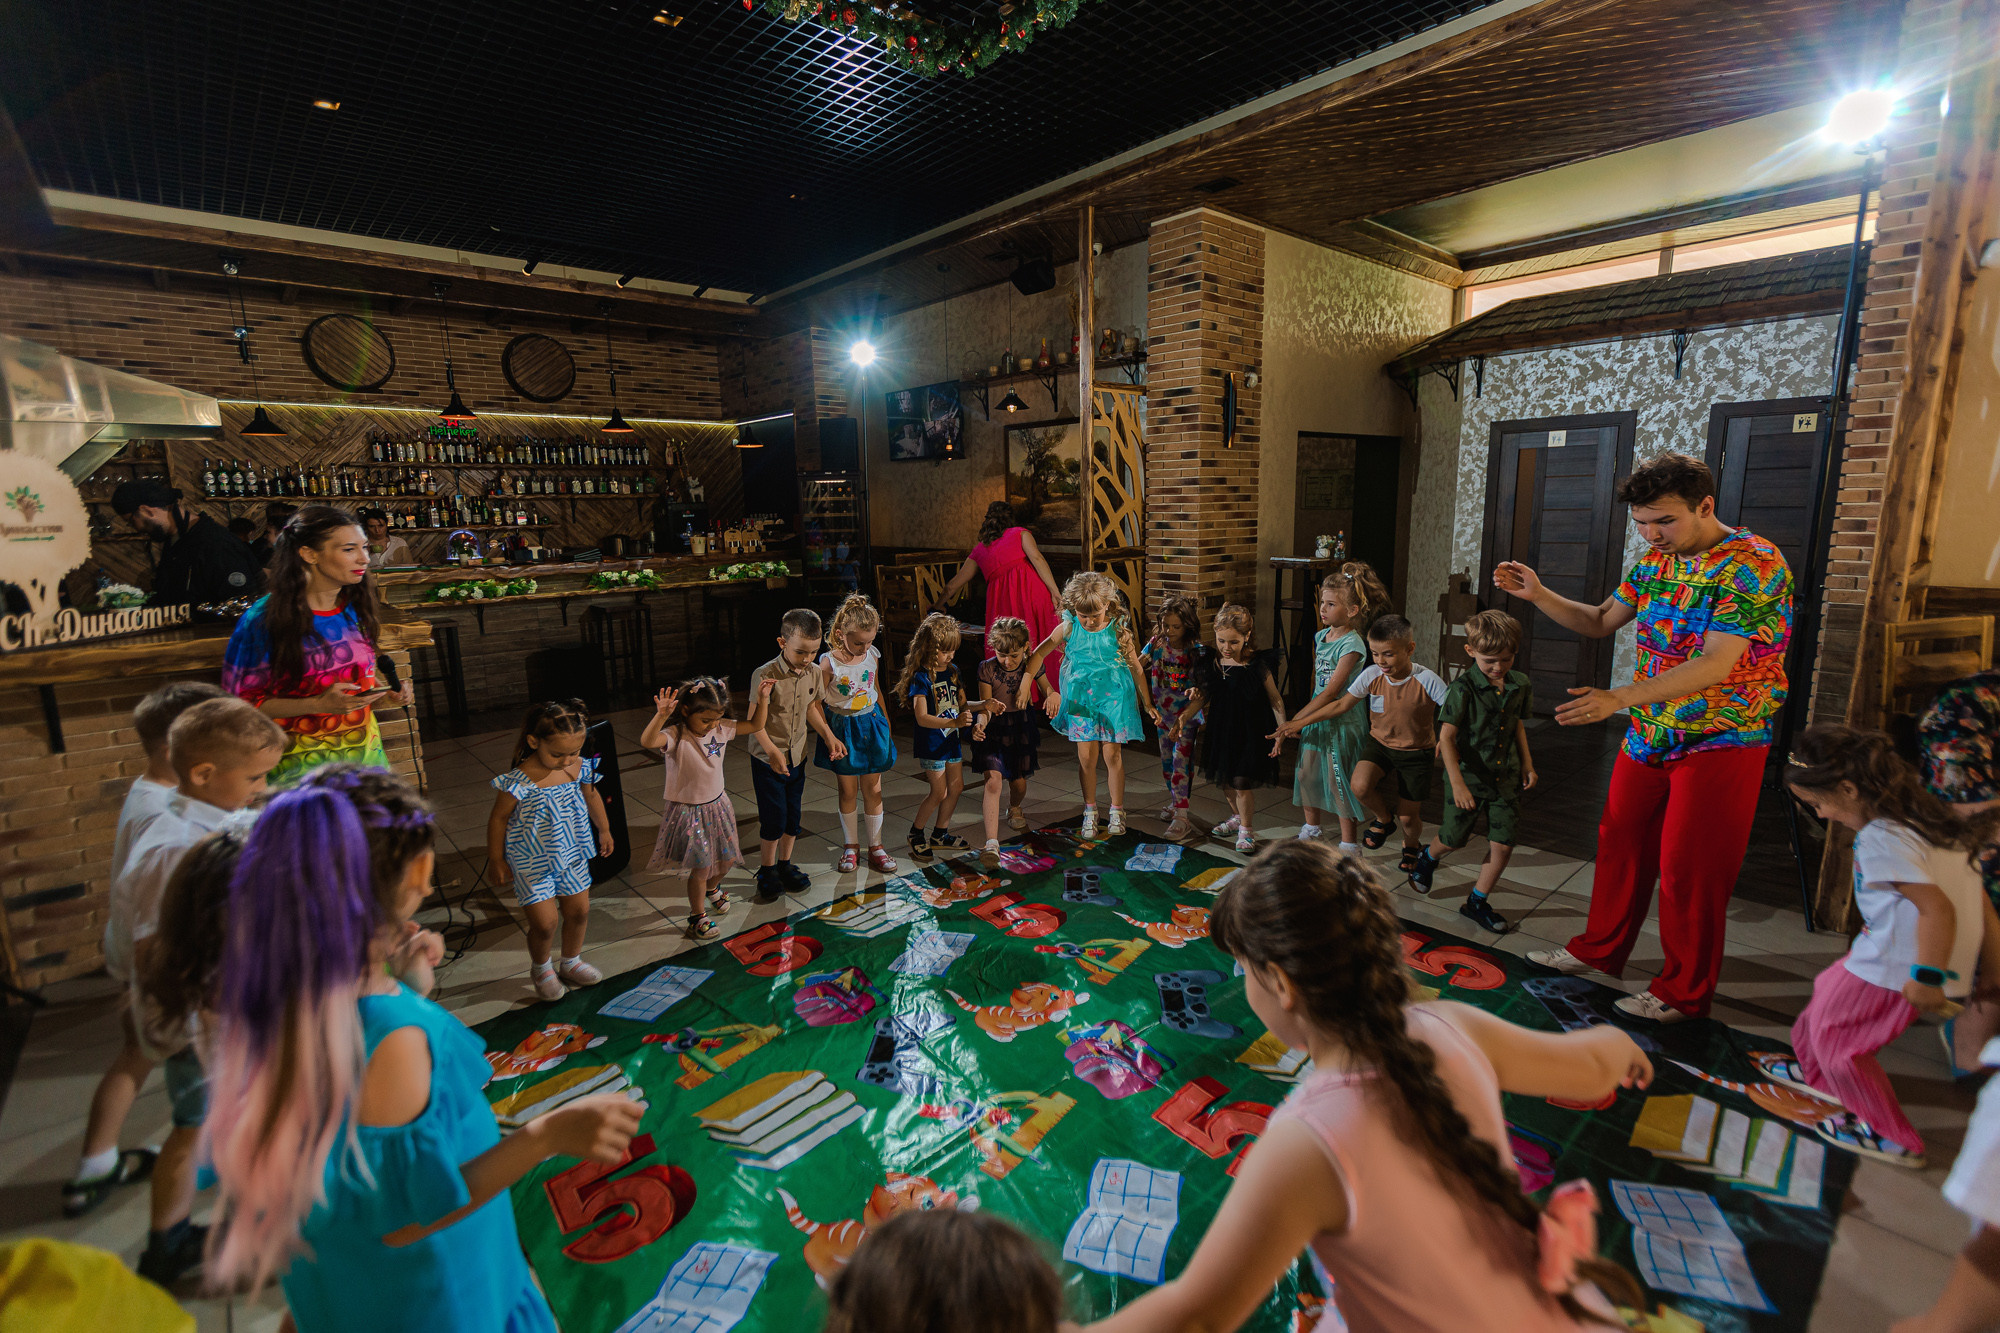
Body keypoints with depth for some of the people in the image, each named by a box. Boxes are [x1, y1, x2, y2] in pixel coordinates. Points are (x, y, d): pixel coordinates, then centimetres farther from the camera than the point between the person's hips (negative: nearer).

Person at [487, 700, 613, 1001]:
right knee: (545, 922, -3)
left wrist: (604, 830, 21)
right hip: (532, 863, -5)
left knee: (579, 911, 16)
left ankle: (570, 963, 42)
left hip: (571, 855, 5)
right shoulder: (519, 781, -27)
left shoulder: (581, 768, -11)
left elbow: (592, 797, 9)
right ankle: (541, 969, 30)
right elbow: (498, 818, -12)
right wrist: (496, 860, -3)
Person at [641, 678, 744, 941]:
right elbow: (647, 741, -45)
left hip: (717, 804, 6)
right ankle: (697, 916, 26)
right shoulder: (676, 736, -24)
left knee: (726, 859, 18)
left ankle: (712, 888, 52)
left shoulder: (721, 728, -7)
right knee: (701, 867, 0)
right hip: (688, 811, -6)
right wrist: (661, 715, -59)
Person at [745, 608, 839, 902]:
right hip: (767, 760, -5)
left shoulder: (813, 672, -3)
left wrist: (828, 736, 0)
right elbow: (755, 721, -19)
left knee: (794, 815, 14)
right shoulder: (765, 675, -22)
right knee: (774, 818, -1)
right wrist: (772, 751, -29)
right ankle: (767, 870, 20)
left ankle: (785, 864, 33)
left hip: (797, 756, 5)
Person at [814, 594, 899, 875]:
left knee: (873, 789, 9)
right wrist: (829, 737, -14)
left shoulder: (872, 656, -4)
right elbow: (817, 703, -11)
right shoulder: (828, 663, -18)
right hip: (843, 728, -3)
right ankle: (850, 847, 27)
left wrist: (886, 724, 18)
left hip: (871, 725, 3)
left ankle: (876, 847, 22)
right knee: (848, 791, 9)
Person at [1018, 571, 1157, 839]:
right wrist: (1024, 685, -3)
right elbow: (1039, 653, 2)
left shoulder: (1118, 631, -7)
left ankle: (1117, 810, 20)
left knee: (1112, 754, 1)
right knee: (1086, 755, 1)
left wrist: (1147, 704, 4)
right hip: (1080, 698, 1)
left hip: (1113, 698, -1)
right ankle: (1090, 810, 20)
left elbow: (1136, 668, 1)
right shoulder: (1068, 628, -5)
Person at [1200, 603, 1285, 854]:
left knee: (1241, 782, -4)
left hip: (1249, 733, -5)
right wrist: (1196, 699, -13)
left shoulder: (1258, 666, -13)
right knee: (1224, 780, 16)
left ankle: (1246, 829, 20)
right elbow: (1204, 699, 10)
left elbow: (1275, 699, -5)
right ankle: (1237, 816, 43)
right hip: (1221, 730, 5)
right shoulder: (1213, 665, -1)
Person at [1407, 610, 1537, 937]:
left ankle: (1476, 902, 20)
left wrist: (1527, 762, 14)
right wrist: (1457, 782, -25)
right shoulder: (1463, 688, -18)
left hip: (1506, 776, 5)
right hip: (1469, 775, -4)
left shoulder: (1521, 685, -1)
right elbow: (1446, 736, -20)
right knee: (1453, 839, 7)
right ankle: (1428, 859, 43)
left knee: (1503, 844, 3)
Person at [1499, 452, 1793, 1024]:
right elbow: (1600, 622, 13)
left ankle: (1683, 992, 20)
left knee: (1689, 869, 2)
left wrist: (1618, 698, -37)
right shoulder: (1655, 560, 5)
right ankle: (1599, 950, 33)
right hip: (1648, 736, 7)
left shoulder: (1754, 564, -19)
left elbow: (1715, 665, -28)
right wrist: (1537, 594, -3)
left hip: (1720, 743, -7)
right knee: (1621, 844, 15)